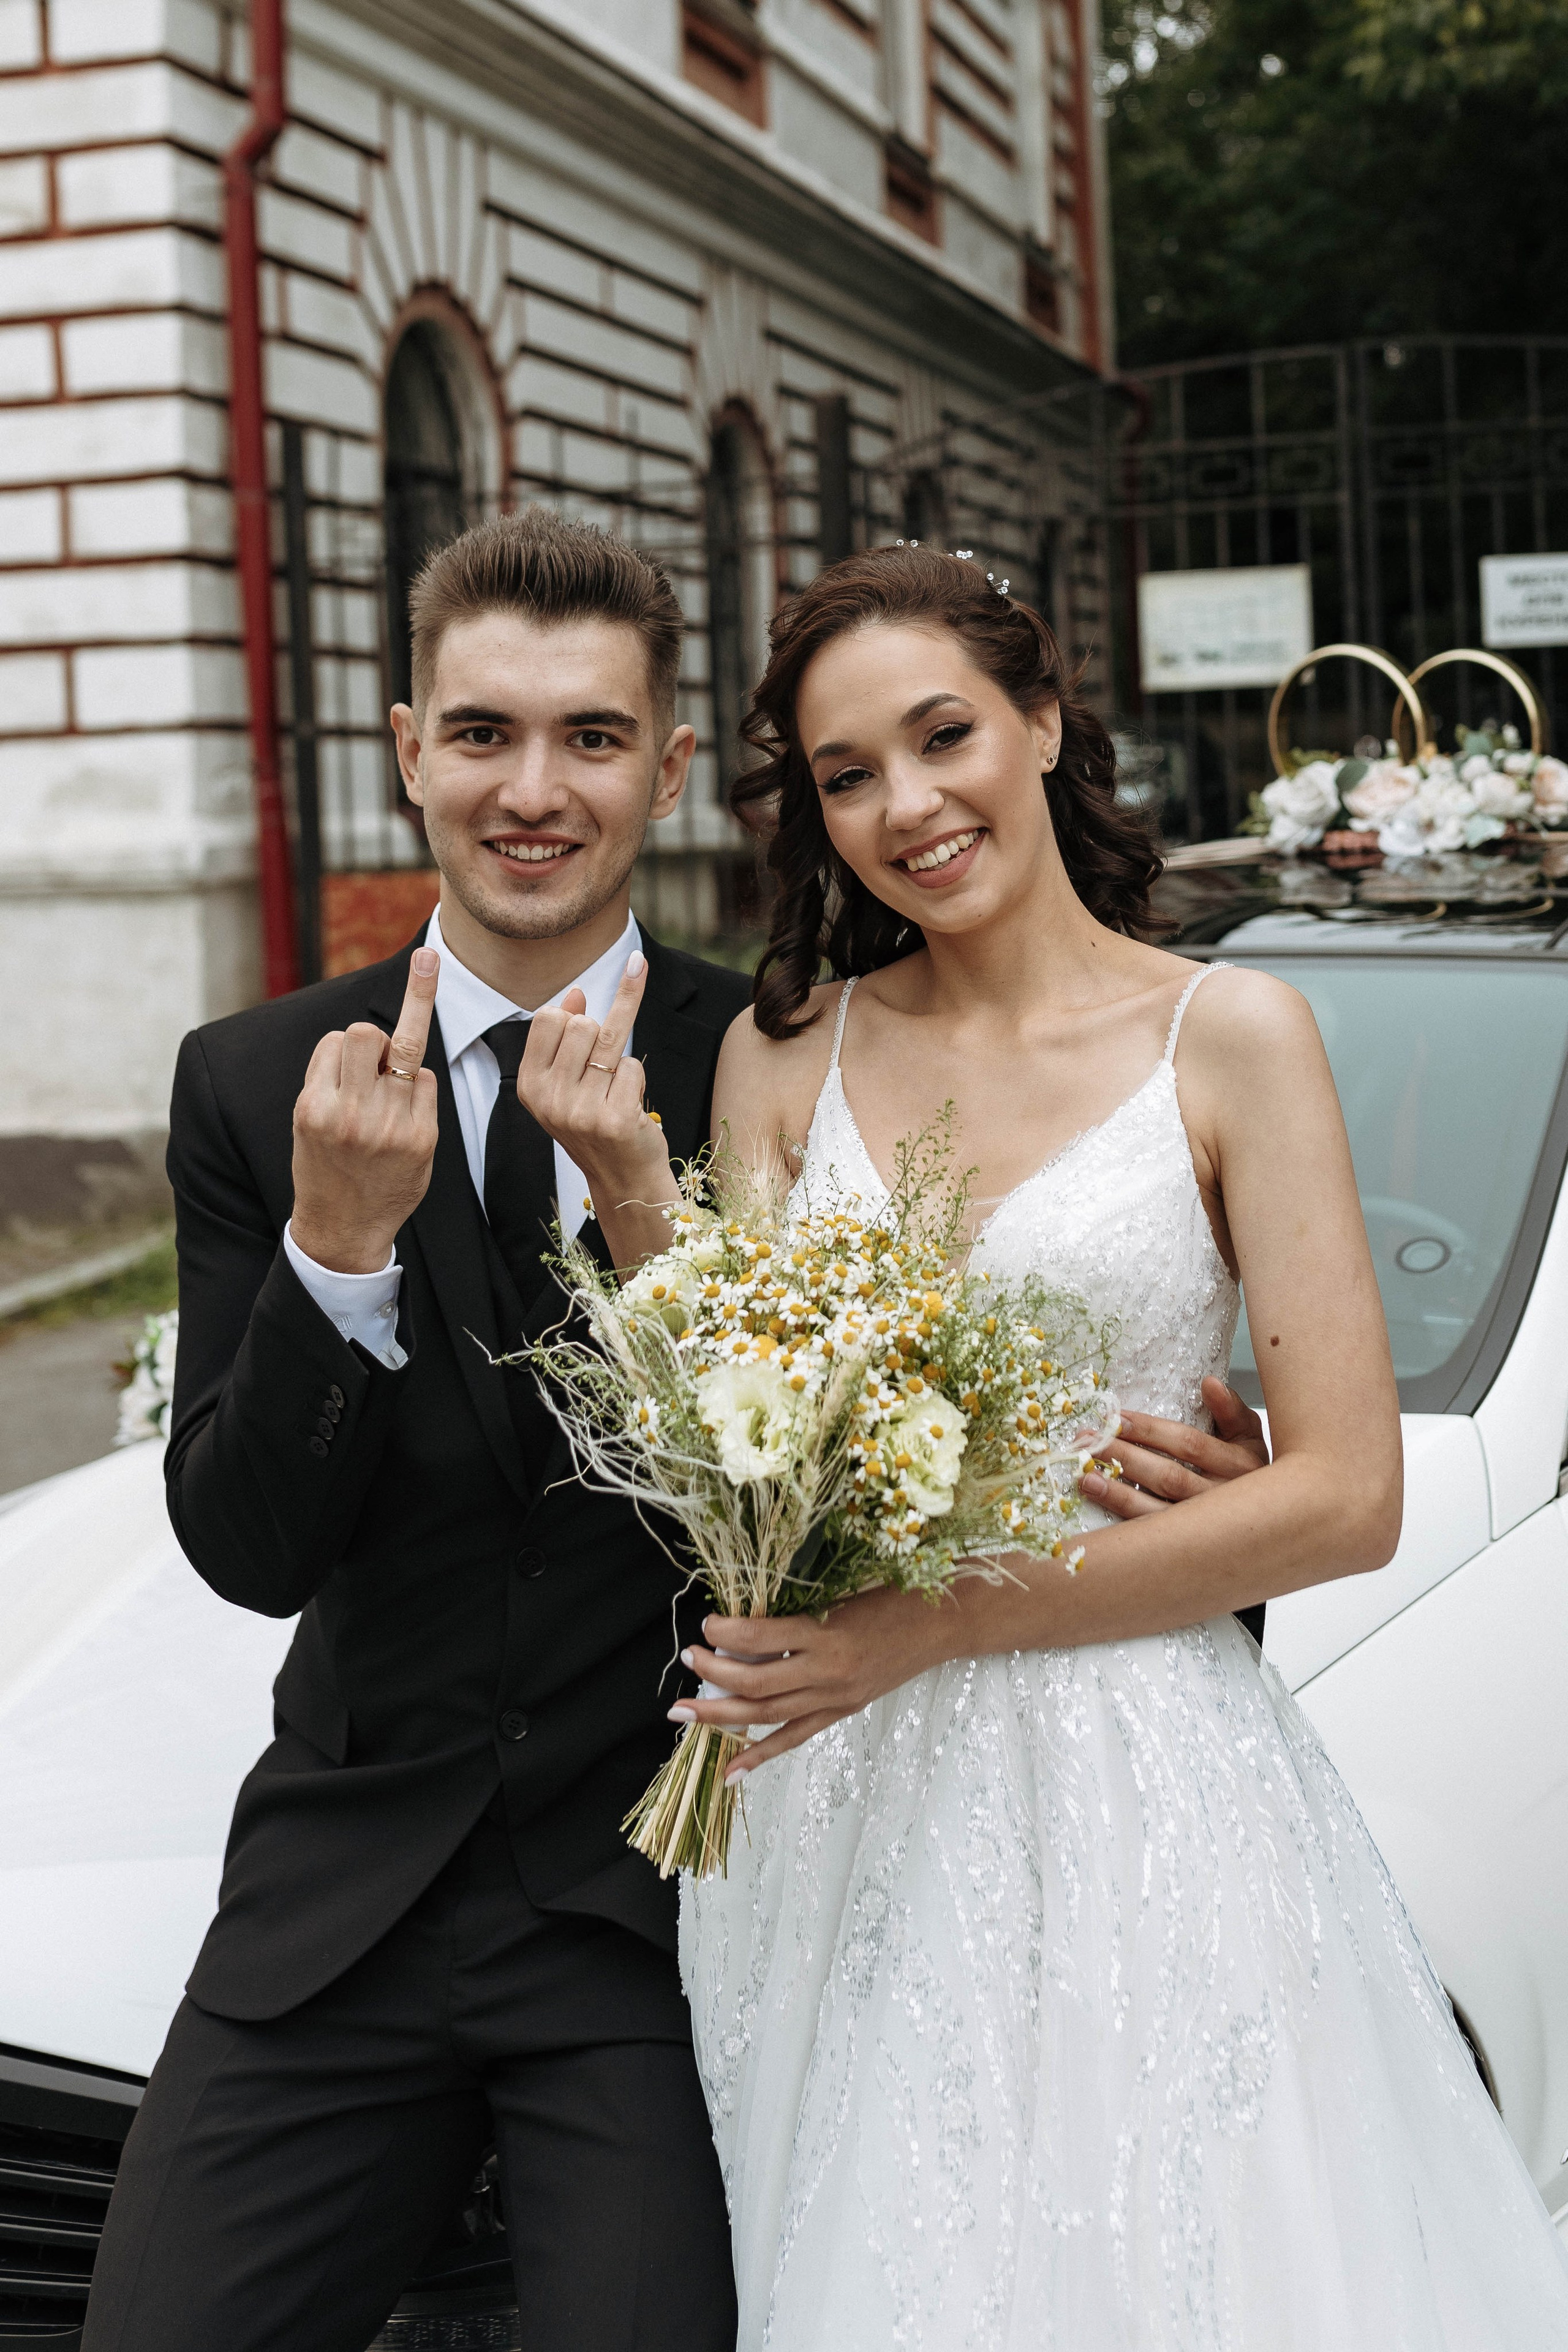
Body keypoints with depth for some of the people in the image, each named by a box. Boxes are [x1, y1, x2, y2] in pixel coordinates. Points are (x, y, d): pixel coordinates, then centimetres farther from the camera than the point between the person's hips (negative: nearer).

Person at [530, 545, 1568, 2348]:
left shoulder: (1227, 1036, -3)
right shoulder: (781, 1053, 6)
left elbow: (1346, 1496, -9)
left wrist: (934, 1620, -15)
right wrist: (628, 1177, -13)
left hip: (1130, 1797, -2)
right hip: (827, 1818, 3)